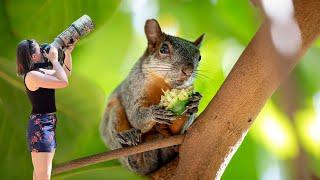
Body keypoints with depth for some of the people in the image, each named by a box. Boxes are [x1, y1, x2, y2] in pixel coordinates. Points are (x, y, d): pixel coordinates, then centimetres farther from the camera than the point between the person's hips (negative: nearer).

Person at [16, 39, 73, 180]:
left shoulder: (40, 72, 12)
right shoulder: (32, 75, -17)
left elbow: (66, 72, 23)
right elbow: (63, 82, -21)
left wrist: (68, 53, 10)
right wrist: (54, 60, -12)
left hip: (48, 125, 10)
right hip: (40, 127, -10)